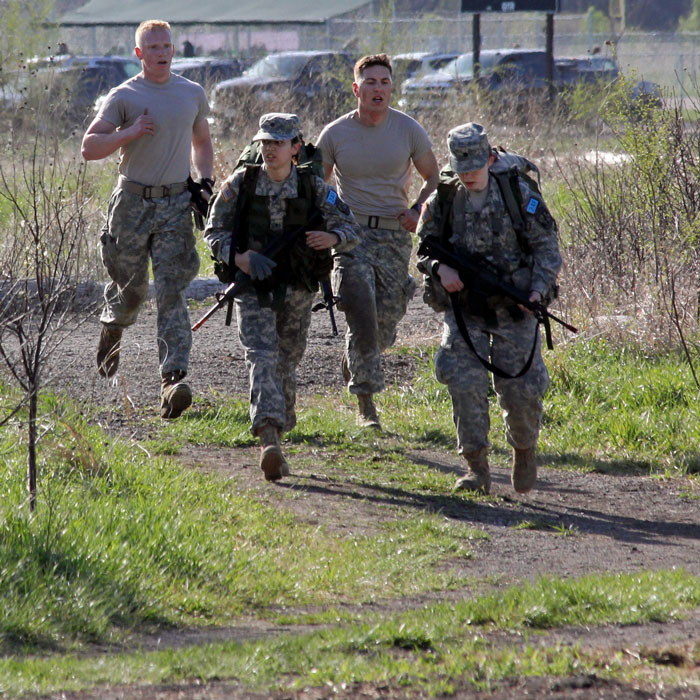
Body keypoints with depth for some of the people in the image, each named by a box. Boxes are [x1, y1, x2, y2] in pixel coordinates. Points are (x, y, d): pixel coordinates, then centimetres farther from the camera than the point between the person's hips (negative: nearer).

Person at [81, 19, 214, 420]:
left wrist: (206, 183, 12)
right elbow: (89, 148, -6)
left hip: (176, 205, 1)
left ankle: (174, 379, -20)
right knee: (131, 286, 10)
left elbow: (202, 141, 27)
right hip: (133, 202, -1)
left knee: (172, 292, -11)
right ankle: (112, 327, 46)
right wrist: (130, 133, -18)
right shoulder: (125, 97, -1)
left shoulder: (193, 94, 10)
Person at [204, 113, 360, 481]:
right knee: (262, 359, -18)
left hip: (296, 291, 2)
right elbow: (214, 233, 3)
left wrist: (330, 238, -18)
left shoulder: (313, 187, 1)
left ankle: (279, 427, 37)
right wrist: (242, 259, -15)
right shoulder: (240, 184, -1)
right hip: (253, 288, -2)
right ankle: (270, 440, -32)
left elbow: (351, 230, 5)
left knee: (286, 363, 14)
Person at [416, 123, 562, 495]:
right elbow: (424, 249, 6)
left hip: (514, 309, -1)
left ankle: (524, 450, 31)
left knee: (521, 391, 1)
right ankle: (477, 467, -6)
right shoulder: (443, 200, -1)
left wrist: (539, 289, -17)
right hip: (464, 308, 1)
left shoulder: (518, 194, -6)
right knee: (464, 383, -14)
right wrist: (440, 268, -17)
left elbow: (547, 246, -2)